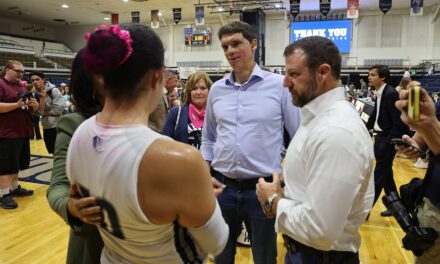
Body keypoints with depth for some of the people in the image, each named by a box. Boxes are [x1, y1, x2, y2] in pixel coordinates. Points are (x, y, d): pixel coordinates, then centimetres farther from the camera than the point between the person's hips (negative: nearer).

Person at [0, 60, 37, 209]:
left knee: (17, 163, 16)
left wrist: (34, 104, 0)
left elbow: (32, 110, 22)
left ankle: (14, 188, 28)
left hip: (22, 132, 8)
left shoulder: (22, 87, 18)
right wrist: (17, 104, -26)